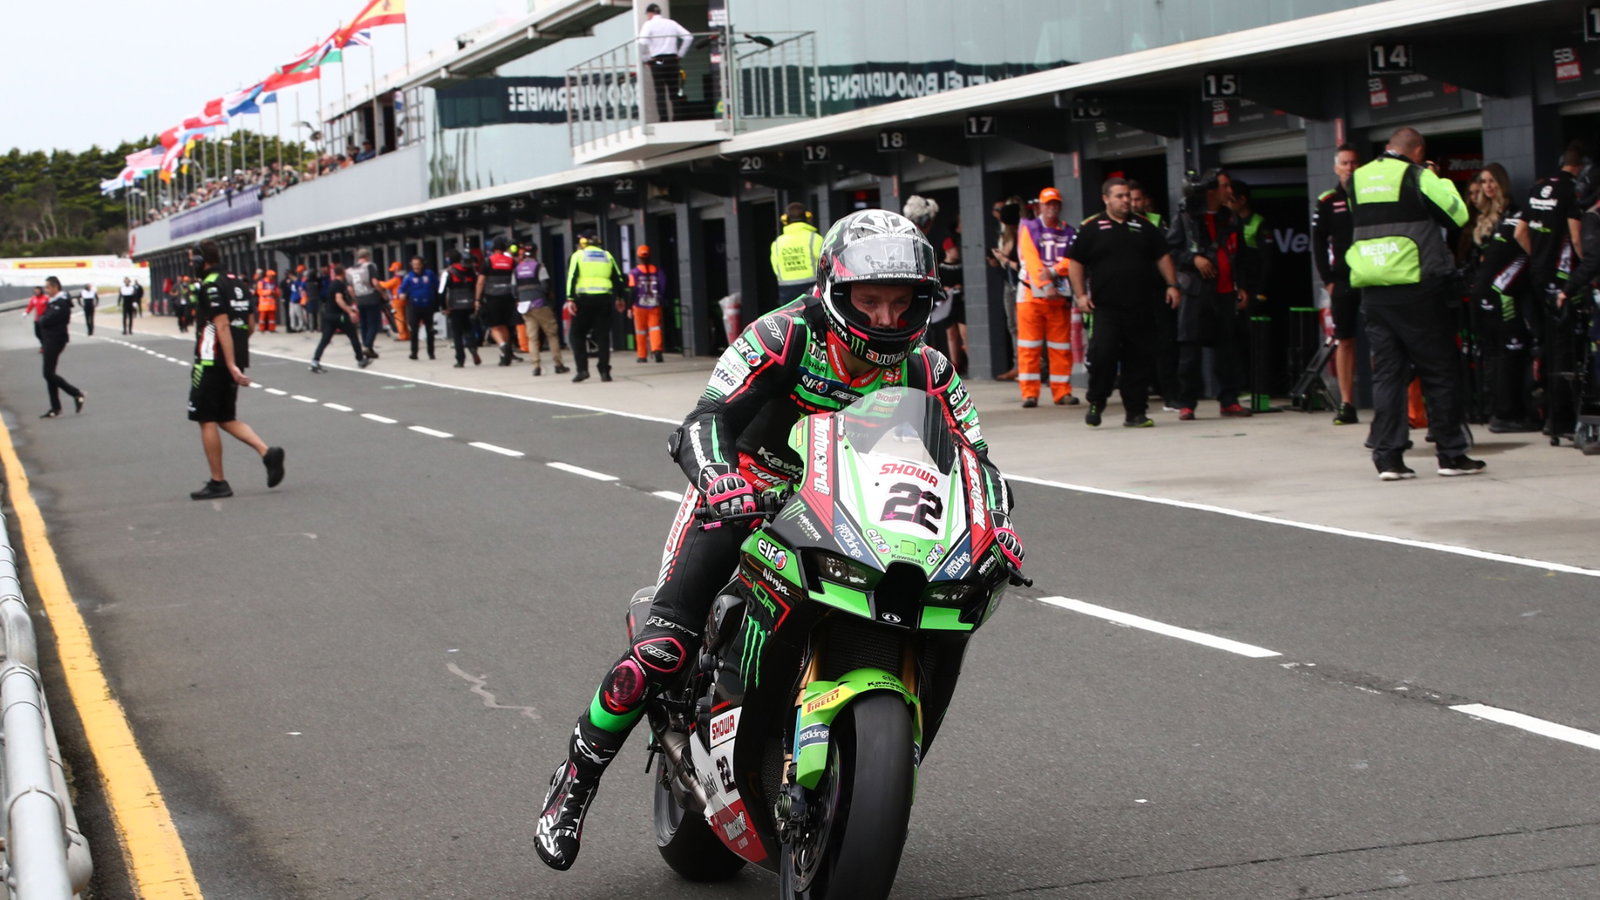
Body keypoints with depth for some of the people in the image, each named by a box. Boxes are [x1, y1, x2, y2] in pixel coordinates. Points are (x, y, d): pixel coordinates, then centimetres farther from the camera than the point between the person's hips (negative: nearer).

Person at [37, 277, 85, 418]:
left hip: (55, 341, -10)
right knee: (49, 374, 9)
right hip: (49, 341, 10)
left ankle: (76, 394, -2)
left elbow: (47, 321, -22)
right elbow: (43, 320, 16)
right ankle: (55, 408, 13)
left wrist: (41, 319, -2)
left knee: (49, 374, -11)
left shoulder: (61, 303, -16)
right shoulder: (51, 302, 16)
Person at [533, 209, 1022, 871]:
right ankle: (574, 781, 1)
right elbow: (704, 421, -28)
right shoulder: (786, 335, -21)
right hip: (741, 496, -4)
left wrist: (995, 519, -28)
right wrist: (715, 474, -51)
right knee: (661, 651, -19)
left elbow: (974, 457, -6)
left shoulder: (927, 372, -8)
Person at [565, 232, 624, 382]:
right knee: (602, 335, 6)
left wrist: (570, 299, -10)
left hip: (584, 299, -2)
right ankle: (604, 371, 0)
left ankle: (582, 369, -4)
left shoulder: (577, 256, 4)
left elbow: (571, 278, -6)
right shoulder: (607, 256, 14)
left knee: (577, 334, 7)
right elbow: (618, 278, 14)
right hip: (604, 299, 3)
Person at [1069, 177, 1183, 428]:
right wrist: (1081, 294, -4)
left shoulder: (1144, 226, 14)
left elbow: (1162, 257, 18)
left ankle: (1135, 412, 10)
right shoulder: (1091, 228, 5)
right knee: (1102, 353, -16)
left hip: (1141, 308, 3)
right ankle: (1096, 403, 4)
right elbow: (1076, 262, 5)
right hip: (1105, 308, -3)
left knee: (1140, 359, 2)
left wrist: (1172, 285, 7)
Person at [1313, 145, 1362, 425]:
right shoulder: (1327, 202, 6)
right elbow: (1318, 244, 6)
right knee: (1344, 341, 1)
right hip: (1342, 280, 1)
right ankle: (1347, 405, 3)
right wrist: (1327, 280, -3)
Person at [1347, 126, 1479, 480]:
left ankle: (1388, 457, 2)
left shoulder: (1357, 179, 10)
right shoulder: (1417, 176, -7)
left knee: (1387, 371, 7)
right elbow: (1457, 215, -2)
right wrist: (1442, 182, 12)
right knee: (1439, 371, 3)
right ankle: (1451, 453, 5)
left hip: (1373, 290, 5)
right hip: (1416, 287, -5)